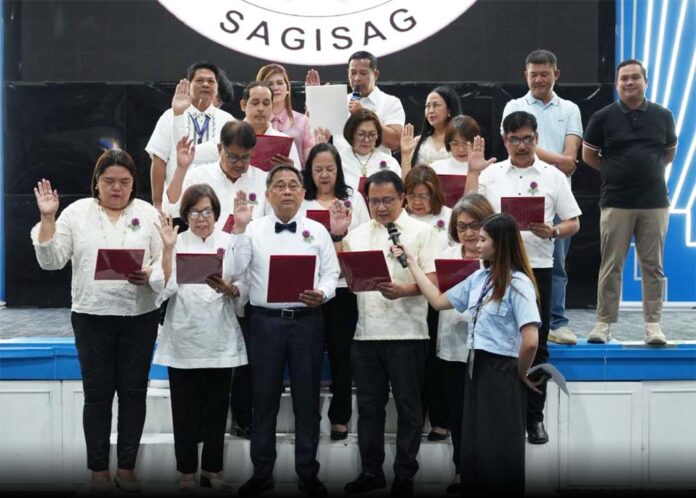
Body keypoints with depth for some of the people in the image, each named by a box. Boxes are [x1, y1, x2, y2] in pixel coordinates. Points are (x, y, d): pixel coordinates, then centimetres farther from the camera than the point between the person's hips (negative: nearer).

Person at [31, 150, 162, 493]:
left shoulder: (148, 214, 5)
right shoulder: (77, 212, 4)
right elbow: (51, 261, -1)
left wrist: (149, 275, -18)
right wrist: (47, 218, -10)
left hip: (139, 316, 1)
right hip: (92, 317, -1)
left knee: (134, 391, 6)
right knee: (97, 393, 4)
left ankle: (126, 467, 18)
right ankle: (99, 468, 16)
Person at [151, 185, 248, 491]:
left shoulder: (231, 243, 6)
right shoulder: (176, 243, 5)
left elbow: (244, 294, 1)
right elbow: (163, 288, -9)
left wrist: (227, 289, -19)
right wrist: (167, 249, -14)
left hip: (220, 342, 1)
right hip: (183, 341, -1)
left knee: (216, 409, 8)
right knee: (185, 411, 4)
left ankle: (212, 470, 20)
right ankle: (187, 473, 15)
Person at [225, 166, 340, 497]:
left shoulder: (318, 231, 7)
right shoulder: (253, 229, 2)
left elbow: (331, 274, 6)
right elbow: (234, 268, -10)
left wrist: (321, 294, -15)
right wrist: (239, 227, -17)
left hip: (306, 320, 1)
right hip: (265, 320, -1)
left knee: (307, 398, 7)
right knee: (264, 398, 7)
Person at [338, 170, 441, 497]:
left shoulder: (422, 232, 0)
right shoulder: (357, 234, 13)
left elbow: (433, 280, -8)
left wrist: (402, 290, -26)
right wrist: (337, 237, -3)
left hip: (406, 333, -4)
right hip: (366, 333, 4)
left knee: (408, 406, 4)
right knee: (369, 406, 11)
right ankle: (371, 471, 22)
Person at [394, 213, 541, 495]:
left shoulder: (517, 283, -15)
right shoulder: (479, 278, 9)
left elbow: (530, 340, -22)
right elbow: (439, 301, 17)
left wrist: (521, 374, -7)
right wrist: (411, 263, 18)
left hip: (502, 372, -7)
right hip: (476, 368, 8)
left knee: (500, 451, 4)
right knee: (473, 448, 12)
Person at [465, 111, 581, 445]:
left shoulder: (553, 177, 6)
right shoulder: (490, 174, 7)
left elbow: (573, 223, 6)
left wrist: (552, 232, -14)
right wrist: (473, 172, -6)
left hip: (537, 267, 0)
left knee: (536, 344, 5)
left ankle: (534, 417, 14)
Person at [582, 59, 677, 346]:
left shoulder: (662, 116, 6)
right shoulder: (603, 118, 1)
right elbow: (588, 155, 10)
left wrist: (649, 172, 12)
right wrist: (615, 172, 8)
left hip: (654, 202, 1)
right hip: (616, 203, -1)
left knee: (653, 266, 4)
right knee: (611, 265, 2)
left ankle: (653, 324, 10)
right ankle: (603, 323, 9)